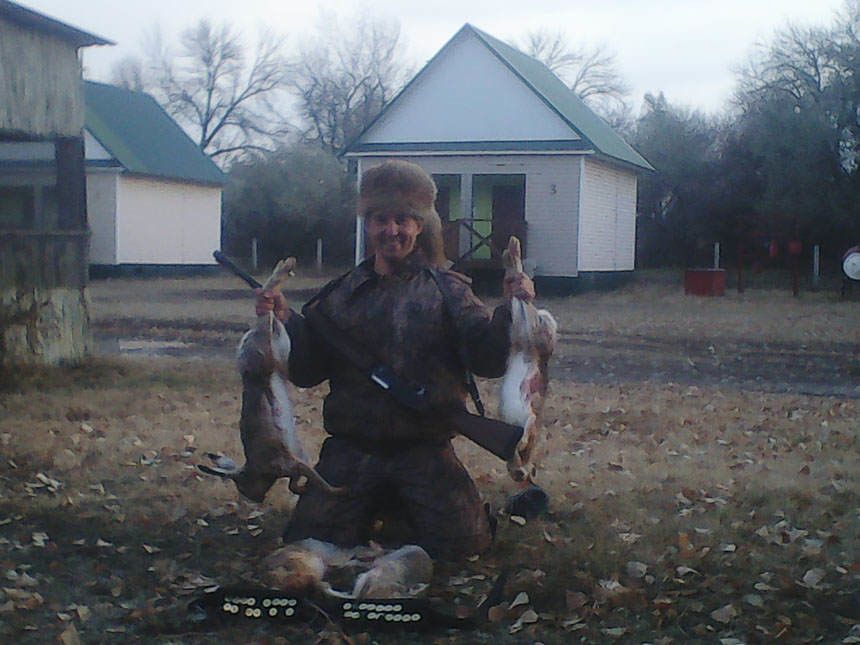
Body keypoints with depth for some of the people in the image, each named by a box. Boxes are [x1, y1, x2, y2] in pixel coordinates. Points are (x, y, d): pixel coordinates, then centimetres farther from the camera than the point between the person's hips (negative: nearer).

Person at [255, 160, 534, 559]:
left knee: (463, 542, -13)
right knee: (311, 540, -9)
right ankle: (370, 510, 23)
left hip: (424, 452, -1)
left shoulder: (448, 291, 3)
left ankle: (404, 510, 19)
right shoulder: (341, 295, 10)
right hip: (350, 451, 2)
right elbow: (307, 371, 7)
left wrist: (510, 312, -25)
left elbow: (487, 360, -7)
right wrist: (285, 321, -10)